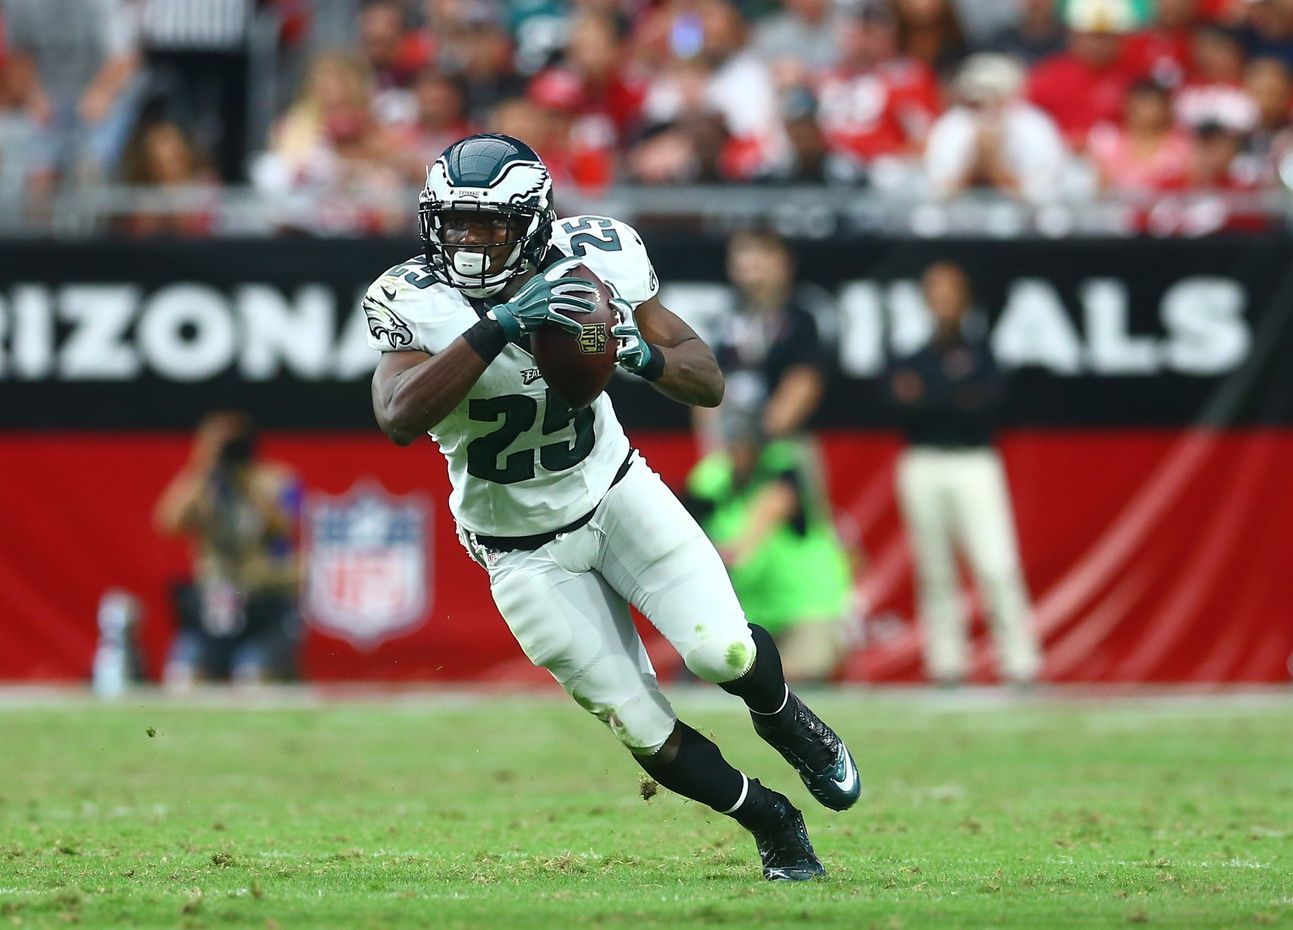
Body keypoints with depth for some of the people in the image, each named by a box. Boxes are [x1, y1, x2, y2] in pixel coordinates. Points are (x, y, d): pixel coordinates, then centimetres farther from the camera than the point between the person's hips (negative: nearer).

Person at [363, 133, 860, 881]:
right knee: (650, 734, -2)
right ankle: (774, 824, 25)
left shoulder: (595, 260, -16)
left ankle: (785, 717, 16)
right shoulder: (415, 302, -22)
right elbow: (399, 418, -41)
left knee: (721, 651, -20)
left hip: (615, 490, 1)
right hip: (525, 550, -1)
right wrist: (498, 328, -49)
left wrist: (644, 355, -35)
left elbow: (708, 383, -13)